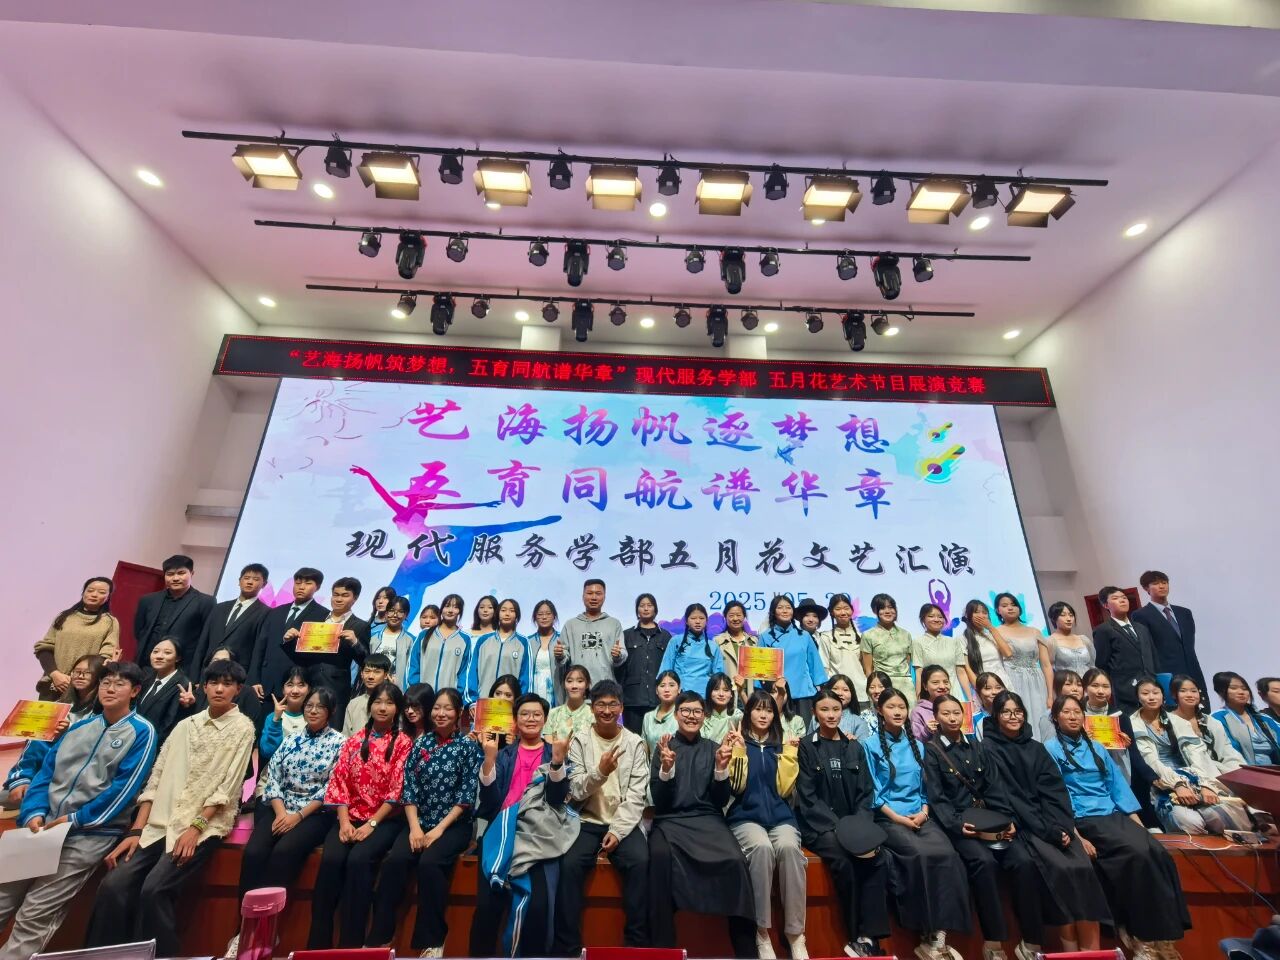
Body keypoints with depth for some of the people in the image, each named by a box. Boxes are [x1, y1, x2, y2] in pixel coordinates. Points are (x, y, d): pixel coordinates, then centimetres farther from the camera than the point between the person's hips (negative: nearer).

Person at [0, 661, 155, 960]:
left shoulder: (142, 732, -7)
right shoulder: (79, 724, 12)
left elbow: (124, 787, -12)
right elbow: (46, 770, 9)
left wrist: (75, 819, -13)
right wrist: (34, 812, -7)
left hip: (92, 833, -6)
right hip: (46, 827, 6)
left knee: (33, 915, -9)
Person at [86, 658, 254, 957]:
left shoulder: (242, 728, -4)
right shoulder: (186, 725, 11)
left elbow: (228, 787, -9)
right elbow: (156, 778, 9)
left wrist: (195, 828, -15)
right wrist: (136, 830, 0)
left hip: (206, 824, -5)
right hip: (162, 822, 5)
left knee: (154, 888, -22)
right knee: (113, 884, -15)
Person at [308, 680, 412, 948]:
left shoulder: (403, 743, -2)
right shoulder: (354, 740, 10)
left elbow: (396, 790, -8)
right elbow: (340, 782, 3)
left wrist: (371, 824, -14)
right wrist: (344, 821, -9)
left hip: (385, 820, -3)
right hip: (350, 817, 3)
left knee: (359, 860, -28)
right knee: (330, 859, -24)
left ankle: (351, 943, -14)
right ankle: (318, 942, -10)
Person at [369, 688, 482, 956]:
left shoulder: (469, 746, -4)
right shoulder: (420, 742, 6)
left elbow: (467, 795, -9)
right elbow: (409, 787, 2)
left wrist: (439, 829, -15)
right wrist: (415, 827, -10)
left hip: (454, 825, -3)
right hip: (419, 822, 3)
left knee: (429, 863, -28)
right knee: (395, 860, -23)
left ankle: (432, 940, -11)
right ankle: (380, 936, -9)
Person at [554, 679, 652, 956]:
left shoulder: (635, 743, 1)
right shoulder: (579, 741, 0)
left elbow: (637, 796, -2)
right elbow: (575, 792, -6)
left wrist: (617, 830, -14)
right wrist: (600, 772, -25)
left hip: (623, 822, 0)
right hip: (587, 821, 0)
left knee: (640, 861, -26)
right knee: (570, 863, -26)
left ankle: (637, 942, -8)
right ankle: (567, 946, -10)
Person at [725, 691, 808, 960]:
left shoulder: (782, 744, 11)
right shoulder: (737, 741, 4)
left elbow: (785, 789, 3)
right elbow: (736, 787, -5)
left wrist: (789, 754, -5)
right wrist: (739, 751, -15)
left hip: (779, 815, 2)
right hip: (746, 815, -2)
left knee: (789, 847, -31)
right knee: (762, 847, -33)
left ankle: (795, 933, -18)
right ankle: (761, 932, -18)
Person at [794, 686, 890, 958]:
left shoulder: (854, 747, 11)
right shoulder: (806, 747, -3)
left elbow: (866, 792, 8)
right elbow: (808, 797, -7)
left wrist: (860, 825, -8)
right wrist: (838, 827, -16)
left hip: (854, 824, 4)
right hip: (819, 826, -4)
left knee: (879, 859, -24)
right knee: (844, 861, -29)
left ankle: (869, 937, -16)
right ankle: (855, 936, -11)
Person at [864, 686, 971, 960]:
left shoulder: (916, 745, 16)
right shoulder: (872, 745, 0)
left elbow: (925, 785, 16)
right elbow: (872, 791, -3)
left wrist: (924, 811, -2)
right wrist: (896, 817, -12)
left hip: (919, 816, 4)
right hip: (888, 818, -4)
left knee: (947, 853, -25)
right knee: (921, 854, -30)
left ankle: (940, 933, -19)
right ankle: (927, 935, -16)